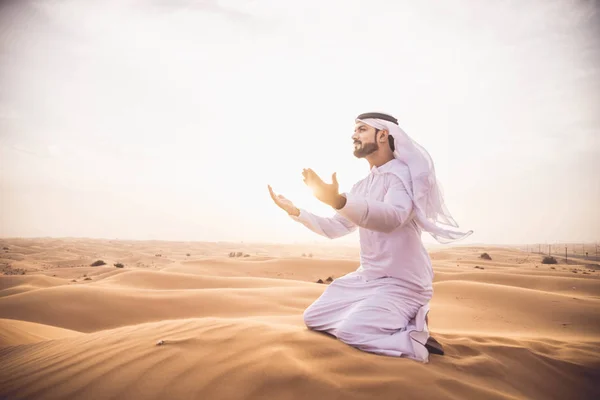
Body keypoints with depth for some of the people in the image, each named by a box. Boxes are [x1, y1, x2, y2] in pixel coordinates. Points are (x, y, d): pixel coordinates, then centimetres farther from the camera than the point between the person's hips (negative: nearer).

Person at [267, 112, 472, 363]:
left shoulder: (405, 173, -16)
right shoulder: (362, 186, 9)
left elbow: (391, 216, -38)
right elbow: (336, 228, 15)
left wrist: (339, 201, -53)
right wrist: (295, 212, 5)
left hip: (403, 282, -8)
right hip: (366, 277, 8)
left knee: (351, 331, -26)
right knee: (313, 318, 8)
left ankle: (412, 332, -2)